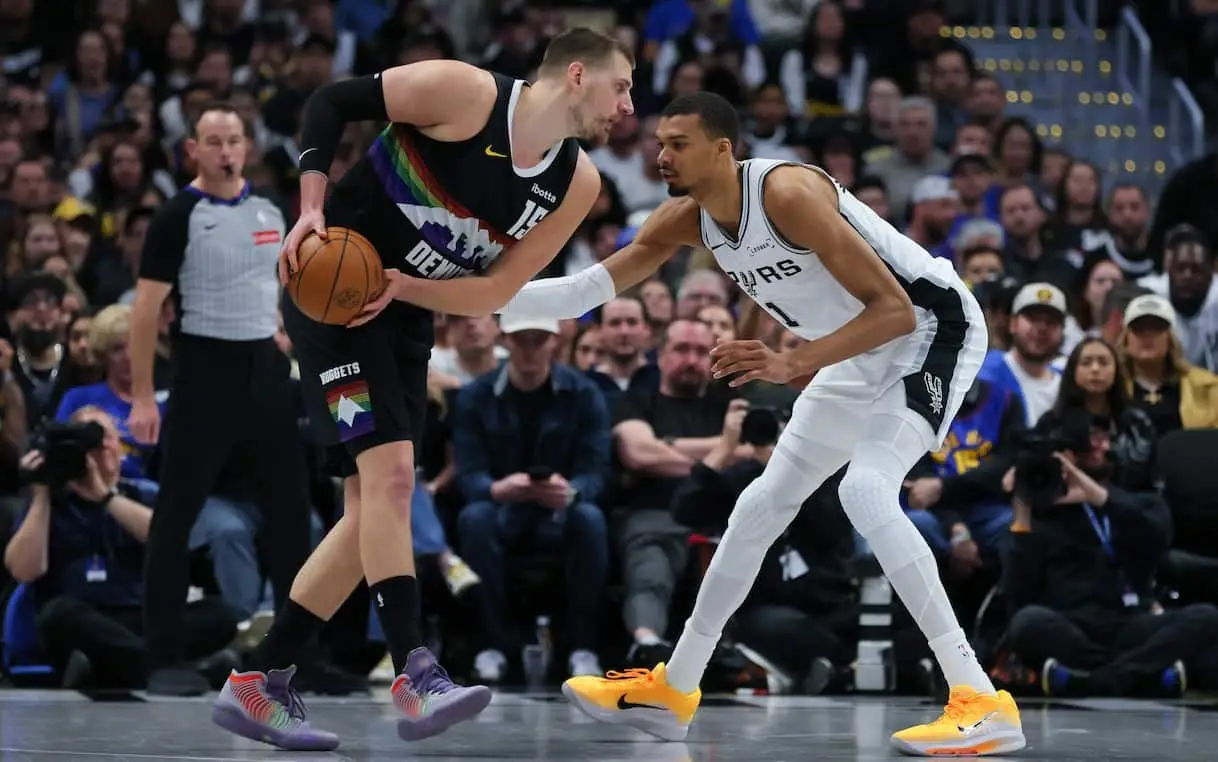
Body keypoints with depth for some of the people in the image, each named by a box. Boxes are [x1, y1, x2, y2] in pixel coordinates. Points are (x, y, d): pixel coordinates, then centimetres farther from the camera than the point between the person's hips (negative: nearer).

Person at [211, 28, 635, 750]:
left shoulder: (577, 185, -1)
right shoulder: (464, 92, -17)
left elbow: (495, 291, -3)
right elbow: (332, 101, -9)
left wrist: (398, 286, -19)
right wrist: (312, 208, -20)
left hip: (403, 317, 8)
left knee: (374, 511, 4)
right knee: (390, 471, -20)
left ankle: (259, 685, 11)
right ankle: (417, 677, -25)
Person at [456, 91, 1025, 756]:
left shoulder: (787, 193, -28)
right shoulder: (686, 220, -3)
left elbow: (894, 309, -30)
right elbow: (584, 293, -1)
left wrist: (794, 365, -37)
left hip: (934, 328, -10)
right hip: (864, 353, 10)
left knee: (866, 489, -28)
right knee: (762, 504, 13)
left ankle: (982, 704, -29)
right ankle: (672, 691, 26)